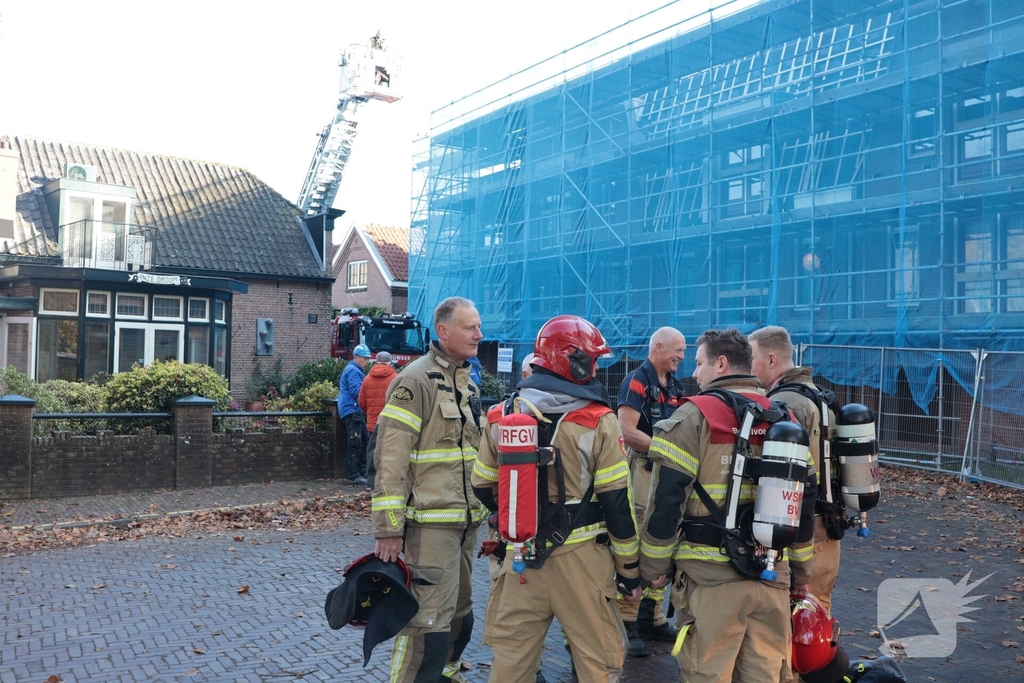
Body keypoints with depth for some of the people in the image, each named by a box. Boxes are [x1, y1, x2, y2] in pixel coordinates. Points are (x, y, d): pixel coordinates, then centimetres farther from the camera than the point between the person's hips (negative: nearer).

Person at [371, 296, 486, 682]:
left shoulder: (467, 384, 14)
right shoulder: (416, 380, -13)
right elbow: (390, 458, -17)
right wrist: (388, 529, -19)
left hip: (466, 521, 9)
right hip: (431, 523, -9)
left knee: (460, 611, 18)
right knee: (429, 620, -8)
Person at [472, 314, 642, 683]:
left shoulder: (501, 416, 1)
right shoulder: (598, 421, -12)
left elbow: (484, 488, 10)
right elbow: (617, 502, -10)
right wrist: (629, 569, 1)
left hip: (520, 558, 4)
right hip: (580, 560, -4)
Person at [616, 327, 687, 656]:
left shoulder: (674, 385, 15)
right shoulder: (636, 381, -11)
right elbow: (628, 431, -20)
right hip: (640, 468, -9)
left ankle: (652, 618, 25)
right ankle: (626, 623, 3)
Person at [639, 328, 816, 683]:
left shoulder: (695, 416, -9)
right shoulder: (784, 418, 9)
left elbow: (666, 500, -12)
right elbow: (804, 499, 14)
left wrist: (654, 566, -1)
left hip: (712, 575, -5)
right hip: (773, 576, 6)